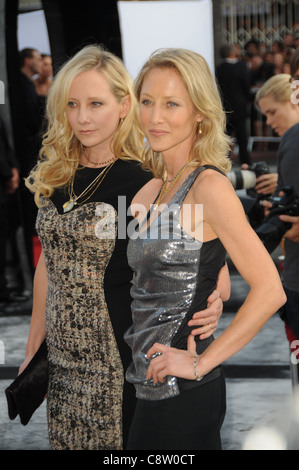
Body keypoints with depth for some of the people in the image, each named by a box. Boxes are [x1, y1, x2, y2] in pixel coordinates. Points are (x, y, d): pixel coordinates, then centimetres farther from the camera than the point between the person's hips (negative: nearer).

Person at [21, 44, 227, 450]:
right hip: (62, 358, 5)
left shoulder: (143, 183, -12)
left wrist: (214, 302, -29)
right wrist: (33, 350, 15)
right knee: (62, 440, 13)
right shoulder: (55, 179, 5)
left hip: (118, 362, -5)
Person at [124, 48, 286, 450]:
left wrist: (200, 363, -17)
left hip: (185, 397, -7)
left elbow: (270, 291, -21)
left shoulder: (209, 185, -13)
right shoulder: (150, 191, 10)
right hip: (150, 389, 8)